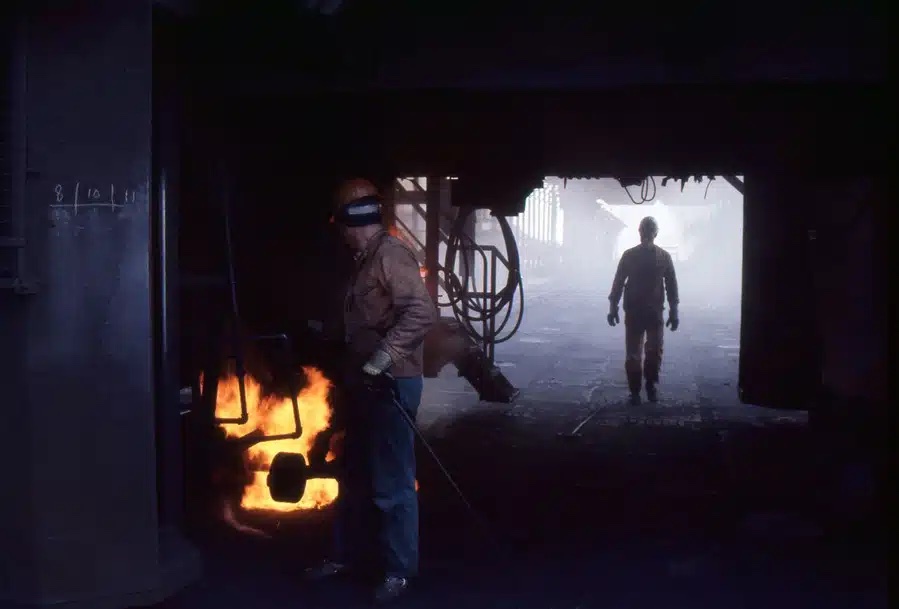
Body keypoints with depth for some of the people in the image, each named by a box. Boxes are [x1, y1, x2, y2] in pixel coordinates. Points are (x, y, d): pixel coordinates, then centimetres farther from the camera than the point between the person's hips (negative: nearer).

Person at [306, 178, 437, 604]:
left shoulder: (391, 254, -16)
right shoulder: (366, 259, 13)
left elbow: (422, 312, -27)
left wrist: (383, 357, -28)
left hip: (390, 384, -10)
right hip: (366, 382, 10)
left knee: (391, 482, -1)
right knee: (356, 476, 19)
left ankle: (398, 569, 13)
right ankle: (349, 555, 33)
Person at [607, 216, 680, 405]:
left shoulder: (664, 257, 3)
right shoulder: (629, 255, 2)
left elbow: (671, 285, 5)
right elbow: (618, 283, 4)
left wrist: (674, 312, 1)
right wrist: (613, 307, -1)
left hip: (655, 312, 0)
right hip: (633, 312, 0)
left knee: (655, 352, -1)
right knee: (633, 354, 0)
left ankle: (651, 385, 21)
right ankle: (634, 391, 10)